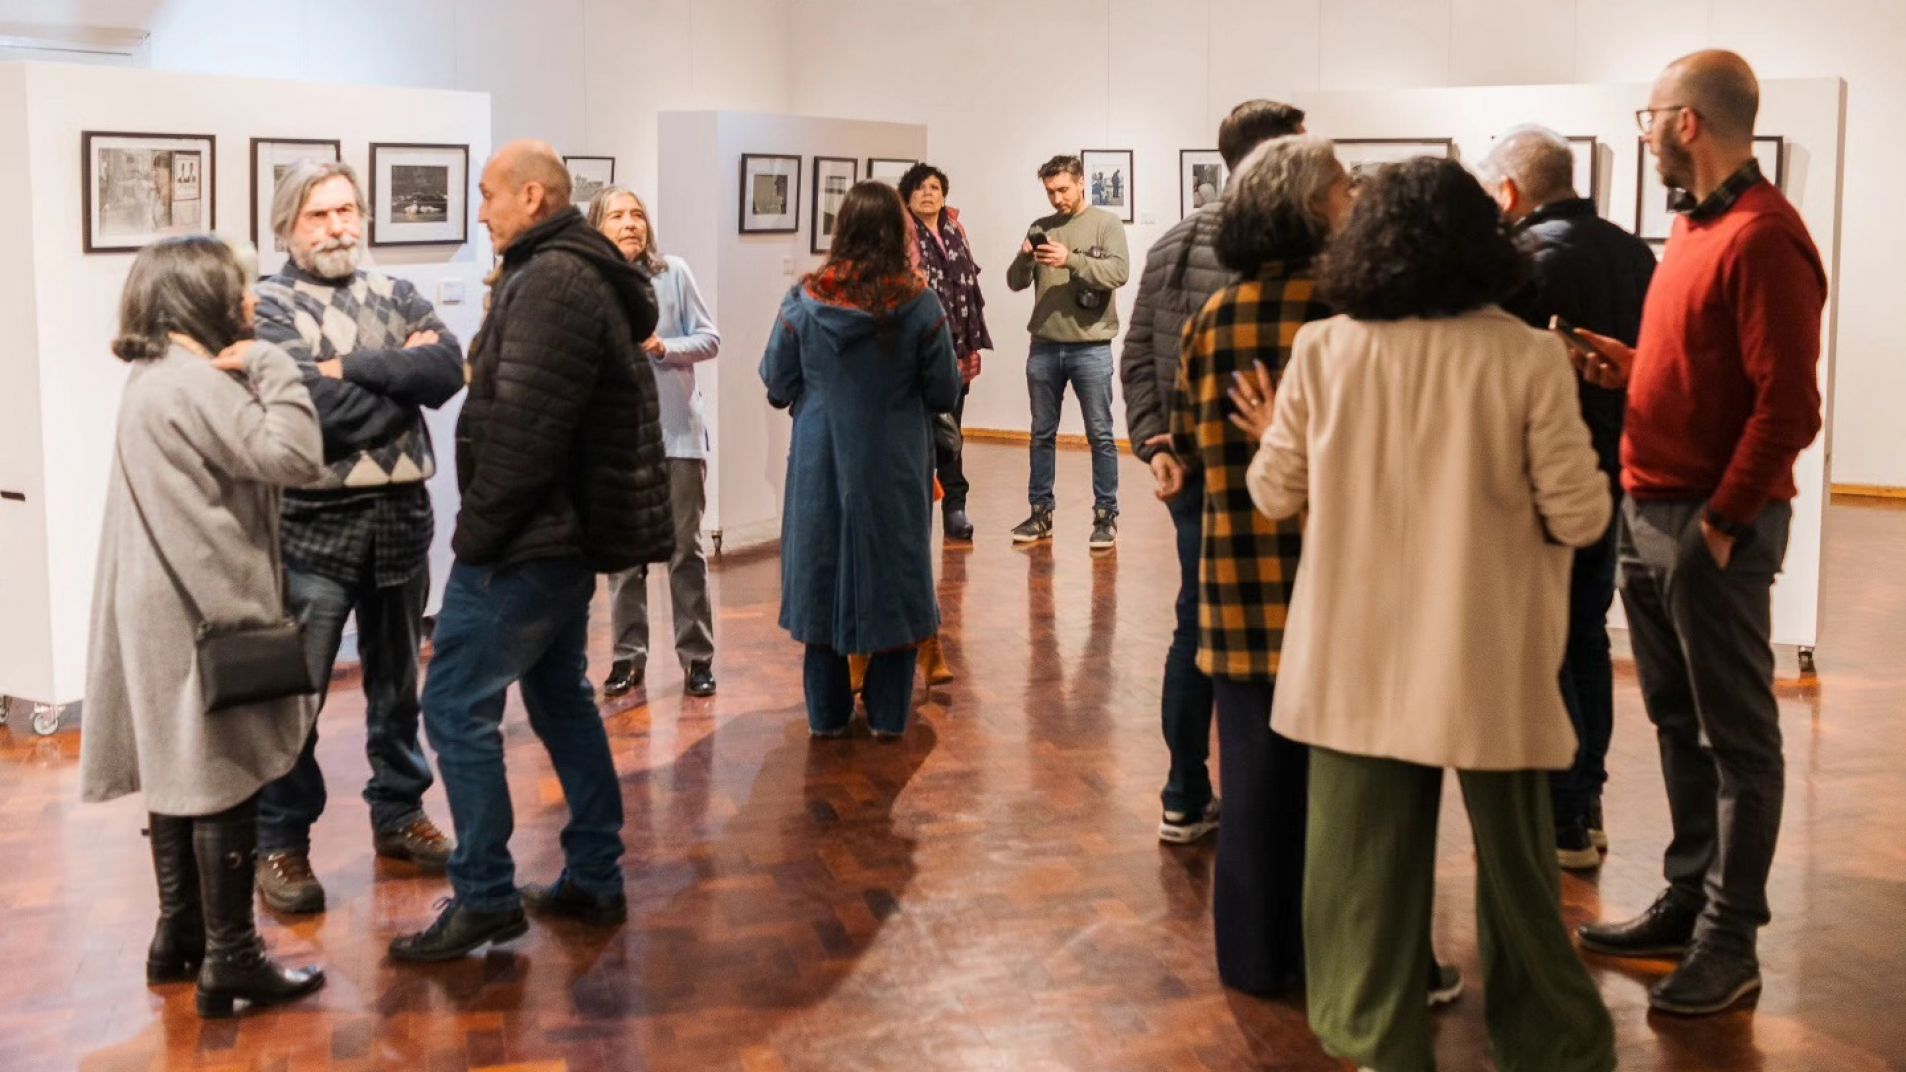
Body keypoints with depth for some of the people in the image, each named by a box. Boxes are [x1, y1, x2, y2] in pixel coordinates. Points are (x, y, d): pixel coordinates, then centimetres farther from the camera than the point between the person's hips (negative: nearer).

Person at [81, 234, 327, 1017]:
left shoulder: (154, 380, 15)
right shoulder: (197, 383, -18)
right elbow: (295, 457, -24)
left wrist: (247, 373, 2)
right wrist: (269, 365, -14)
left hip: (171, 608, 10)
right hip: (207, 611, -10)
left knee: (181, 770, 16)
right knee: (226, 778, -4)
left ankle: (178, 938, 26)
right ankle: (230, 960, 2)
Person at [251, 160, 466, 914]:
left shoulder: (397, 297, 11)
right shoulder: (269, 308, -3)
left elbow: (449, 368, -8)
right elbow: (317, 407, -18)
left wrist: (356, 366, -15)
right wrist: (404, 376, -7)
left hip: (401, 516, 5)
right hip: (314, 524, -5)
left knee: (397, 684, 17)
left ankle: (398, 815, 32)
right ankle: (280, 843, 13)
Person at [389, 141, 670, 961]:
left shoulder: (548, 282, -17)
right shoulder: (587, 275, 15)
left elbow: (523, 427, -24)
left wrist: (478, 528, -15)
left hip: (528, 538, -11)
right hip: (570, 533, 11)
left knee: (458, 708, -5)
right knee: (561, 698, 17)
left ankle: (485, 898, 0)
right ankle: (595, 879, 24)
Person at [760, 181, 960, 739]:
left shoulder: (804, 300, -9)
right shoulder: (920, 304, -11)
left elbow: (777, 388, -3)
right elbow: (944, 394, -6)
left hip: (821, 464, 1)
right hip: (895, 467, -1)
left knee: (822, 575, 12)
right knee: (894, 579, 11)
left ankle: (827, 714, 18)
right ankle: (888, 714, 17)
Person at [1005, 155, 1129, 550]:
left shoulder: (1106, 224, 0)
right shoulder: (1040, 228, 10)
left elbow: (1118, 272, -14)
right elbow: (1016, 282, 7)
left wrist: (1072, 260, -24)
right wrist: (1024, 258, -14)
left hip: (1091, 348, -4)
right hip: (1044, 347, 4)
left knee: (1100, 435, 1)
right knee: (1042, 434, 10)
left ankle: (1106, 516, 7)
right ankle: (1040, 513, 18)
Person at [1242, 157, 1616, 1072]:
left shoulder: (1321, 351, -5)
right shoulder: (1527, 357, -11)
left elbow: (1276, 496, 5)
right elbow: (1579, 518, -7)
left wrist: (1270, 438, 26)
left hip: (1358, 656, 1)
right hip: (1487, 660, -1)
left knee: (1367, 859, 12)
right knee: (1514, 861, 14)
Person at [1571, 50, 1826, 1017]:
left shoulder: (1762, 238, -16)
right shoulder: (1696, 225, 14)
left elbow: (1787, 408, -19)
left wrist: (1722, 522, -19)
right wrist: (1631, 368, 6)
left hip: (1713, 524, -9)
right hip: (1650, 511, 9)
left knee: (1735, 735, 1)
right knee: (1678, 723, 15)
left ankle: (1730, 943, 9)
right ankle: (1689, 901, 26)